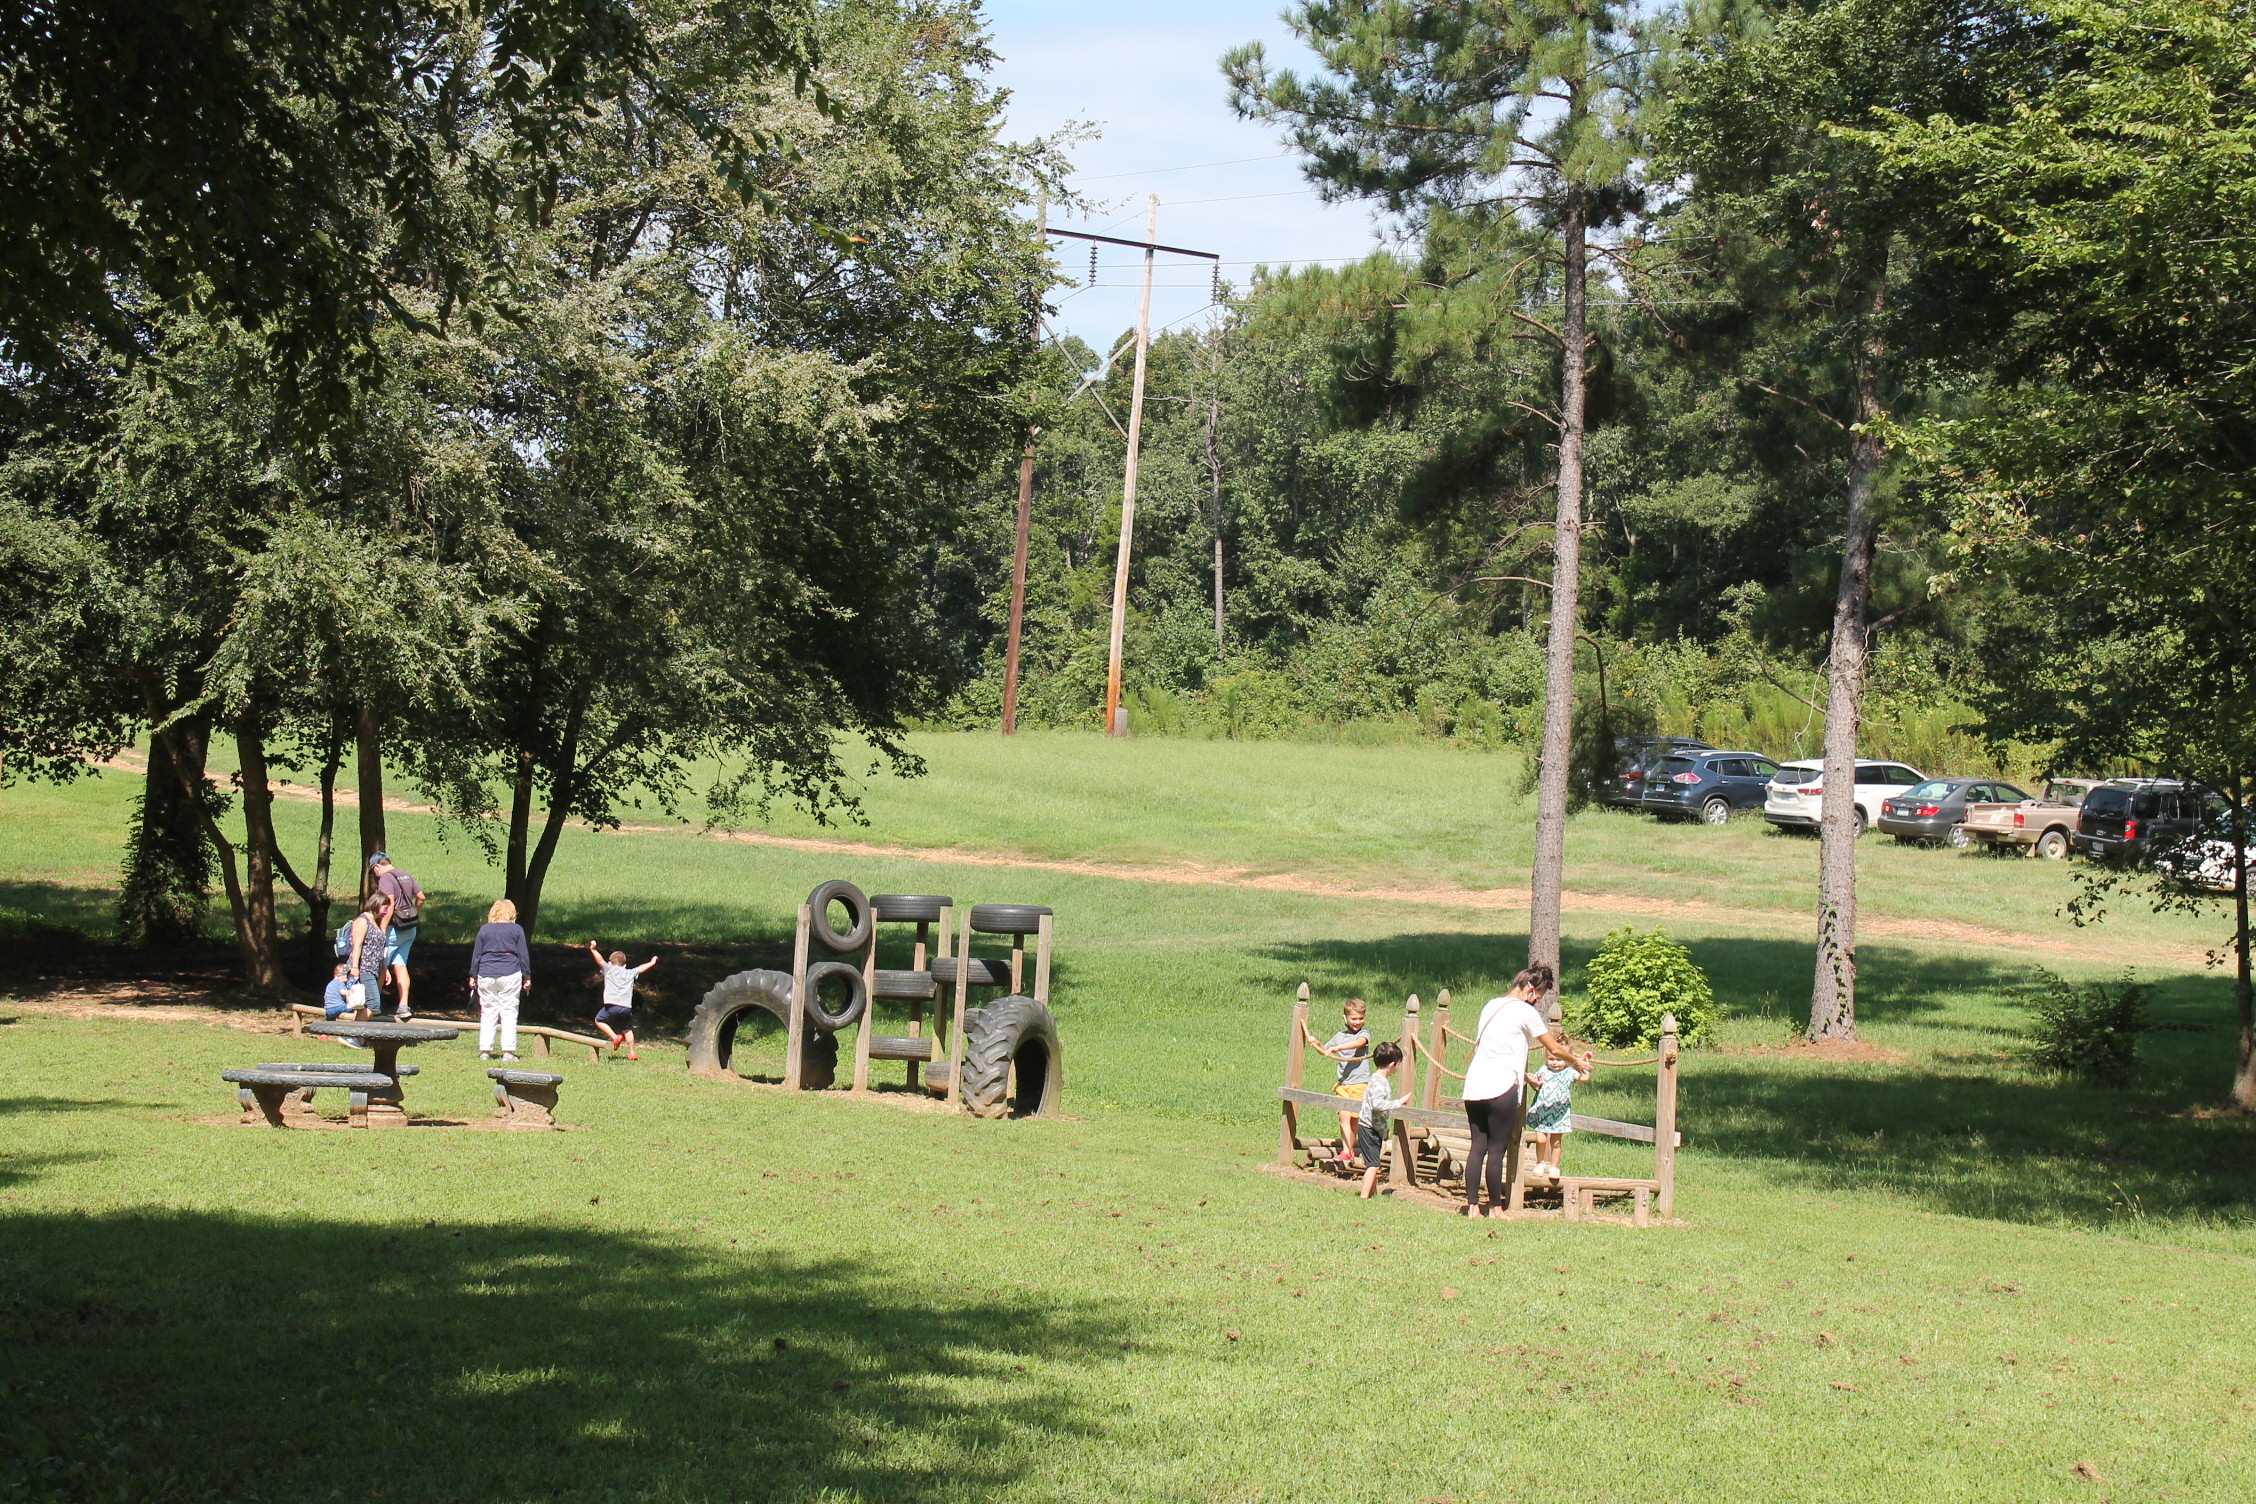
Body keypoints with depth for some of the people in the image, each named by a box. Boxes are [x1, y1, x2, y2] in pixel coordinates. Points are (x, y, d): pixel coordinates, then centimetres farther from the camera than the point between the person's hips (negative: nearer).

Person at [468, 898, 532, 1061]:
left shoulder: (484, 929, 6)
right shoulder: (517, 930, 1)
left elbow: (476, 954, 8)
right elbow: (523, 955, 2)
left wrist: (473, 976, 15)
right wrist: (527, 976, 9)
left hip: (486, 976, 2)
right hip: (510, 975, -2)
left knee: (487, 1013, 6)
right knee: (509, 1013, -1)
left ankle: (485, 1051, 4)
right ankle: (508, 1052, -6)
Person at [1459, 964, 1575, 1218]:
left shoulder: (1491, 1006, 18)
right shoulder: (1525, 1012, -4)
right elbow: (1554, 1047, 4)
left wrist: (1522, 1075, 32)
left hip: (1474, 1084, 7)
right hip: (1501, 1086, -7)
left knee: (1478, 1147, 7)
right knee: (1497, 1150, 0)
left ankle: (1472, 1206, 5)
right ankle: (1495, 1208, 4)